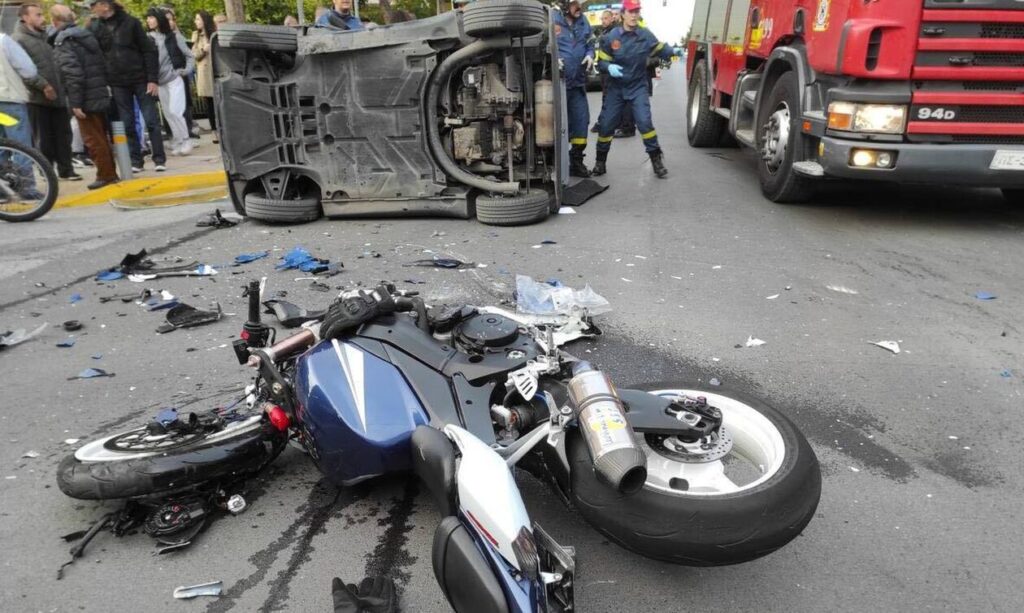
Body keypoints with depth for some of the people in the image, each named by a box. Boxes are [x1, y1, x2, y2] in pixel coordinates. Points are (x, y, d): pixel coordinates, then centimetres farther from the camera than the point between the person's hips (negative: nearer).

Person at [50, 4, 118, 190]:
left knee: (92, 139, -1)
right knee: (101, 136, 15)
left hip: (86, 100, -8)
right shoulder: (86, 35, 12)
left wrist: (75, 103, -17)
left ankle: (105, 175, 2)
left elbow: (72, 73, -20)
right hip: (100, 95, 8)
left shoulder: (62, 42, -11)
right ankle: (111, 173, 19)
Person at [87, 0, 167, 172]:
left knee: (151, 120, -1)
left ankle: (159, 159, 5)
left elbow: (149, 50, -4)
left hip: (140, 79, -3)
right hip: (117, 84, 3)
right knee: (127, 124, 4)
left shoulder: (130, 22, -3)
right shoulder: (94, 27, 5)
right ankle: (135, 161, 11)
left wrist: (153, 79, -10)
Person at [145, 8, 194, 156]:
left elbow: (189, 55, 3)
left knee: (175, 111, -12)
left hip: (174, 78, -3)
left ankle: (185, 140, 1)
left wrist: (186, 71, -6)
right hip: (160, 82, 3)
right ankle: (178, 143, 13)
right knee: (168, 114, 5)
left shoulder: (174, 36, -2)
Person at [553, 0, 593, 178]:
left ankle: (576, 161, 20)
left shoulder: (583, 21, 10)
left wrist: (590, 56, 0)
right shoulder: (552, 20, -9)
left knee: (581, 120, 8)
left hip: (578, 82, 6)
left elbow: (589, 45, 21)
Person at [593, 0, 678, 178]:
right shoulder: (611, 37, -7)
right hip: (616, 88, 1)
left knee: (645, 122, -13)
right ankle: (600, 162, 19)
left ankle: (656, 160, -2)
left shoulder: (645, 35, -5)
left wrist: (673, 51, -8)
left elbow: (660, 49, 9)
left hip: (638, 87, 0)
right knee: (606, 124, 3)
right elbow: (601, 62, -4)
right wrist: (609, 67, -24)